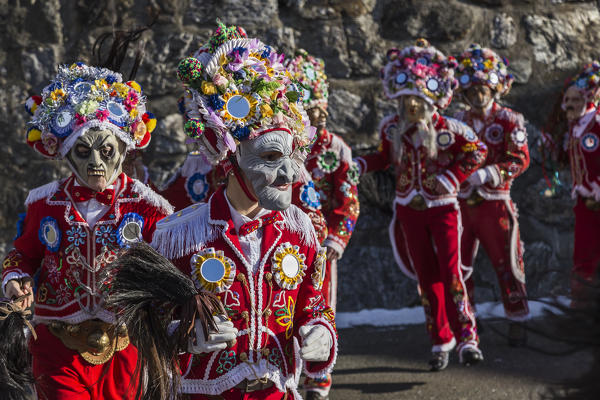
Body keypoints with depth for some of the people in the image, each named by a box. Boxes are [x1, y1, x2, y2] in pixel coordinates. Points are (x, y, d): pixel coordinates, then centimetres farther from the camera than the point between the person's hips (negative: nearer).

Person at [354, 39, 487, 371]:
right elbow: (384, 157, 12)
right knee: (426, 275, 9)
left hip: (442, 207, -3)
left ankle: (466, 336, -8)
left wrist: (453, 177, -13)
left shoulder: (447, 129, -14)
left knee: (450, 271, -12)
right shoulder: (391, 128, -3)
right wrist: (357, 166, -2)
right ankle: (441, 339, 18)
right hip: (409, 208, 3)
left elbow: (477, 152, -4)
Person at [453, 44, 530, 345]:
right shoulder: (458, 123, 9)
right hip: (461, 204, 4)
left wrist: (486, 174, -24)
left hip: (494, 204, -4)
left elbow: (519, 160, -12)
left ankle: (516, 320, 16)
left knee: (507, 264, 2)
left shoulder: (509, 121, -3)